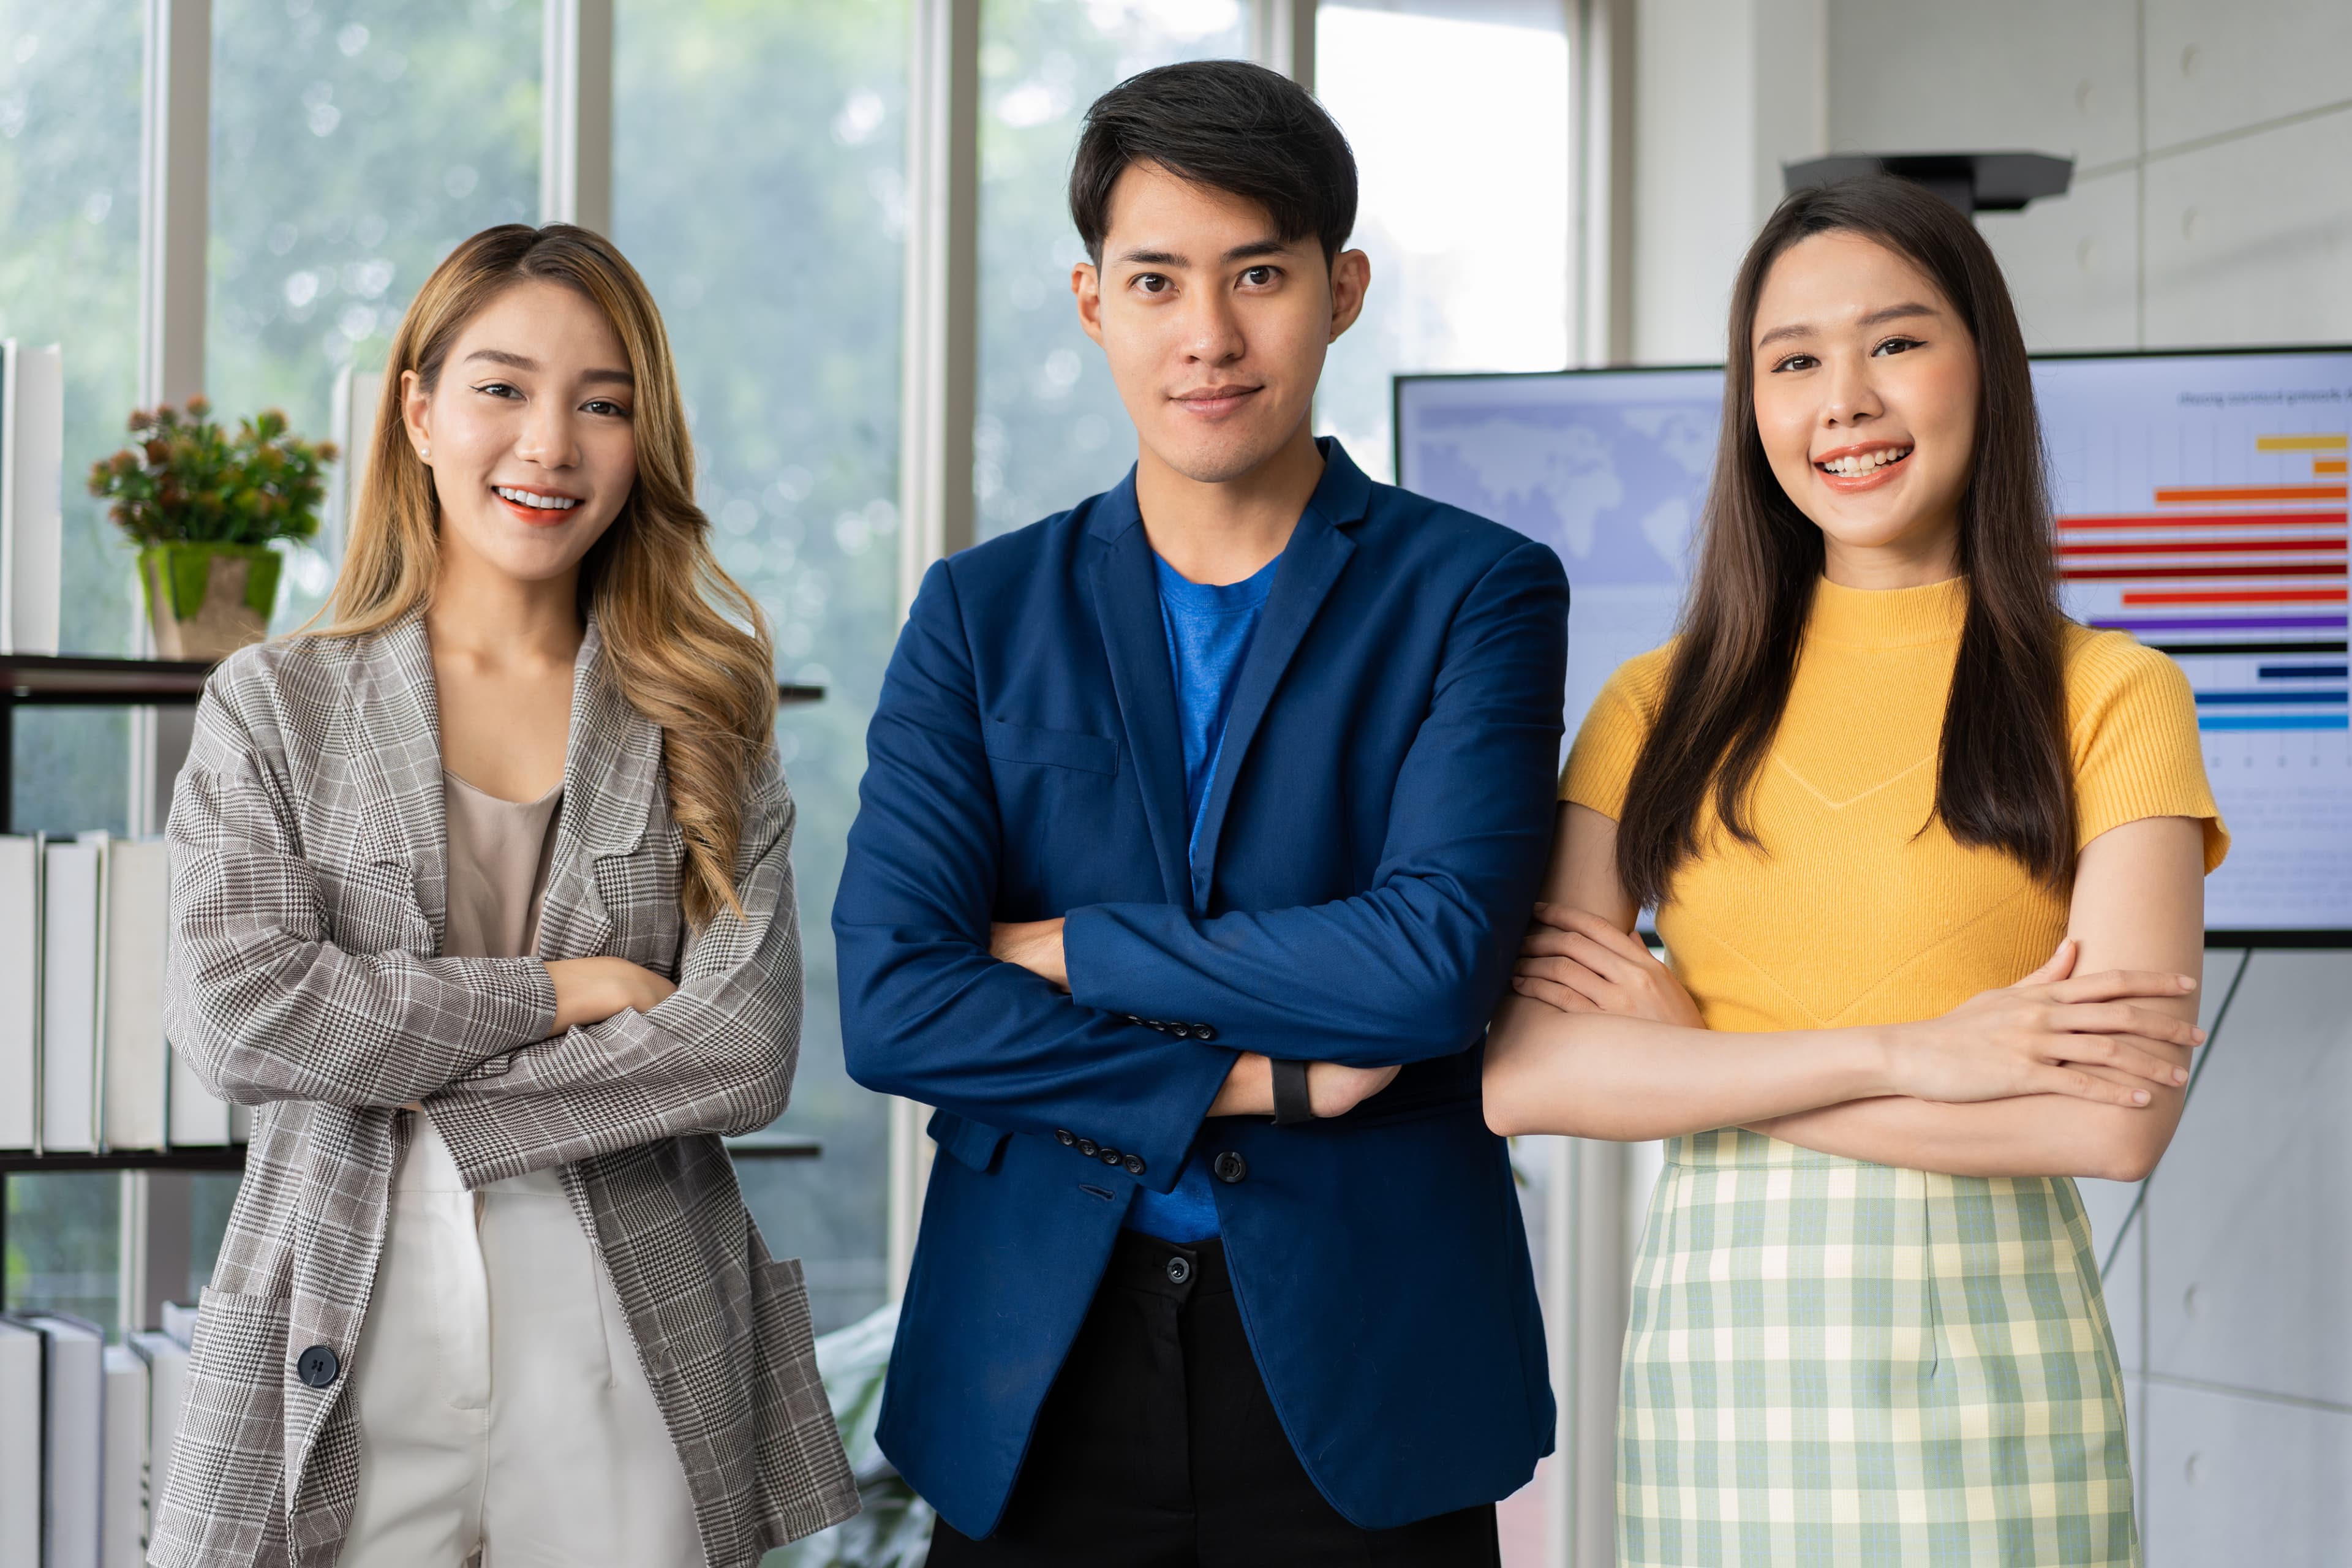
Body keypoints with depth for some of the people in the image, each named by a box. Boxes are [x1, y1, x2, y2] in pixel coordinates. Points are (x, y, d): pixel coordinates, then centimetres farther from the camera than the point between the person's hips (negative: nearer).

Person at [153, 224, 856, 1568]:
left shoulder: (704, 725, 5)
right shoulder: (275, 705, 4)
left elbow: (747, 1054, -6)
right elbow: (235, 1013, -10)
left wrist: (417, 1082, -9)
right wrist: (556, 991, -10)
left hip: (635, 1379, 1)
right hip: (347, 1361, -1)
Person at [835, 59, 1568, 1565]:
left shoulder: (1477, 592, 0)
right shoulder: (983, 612, 6)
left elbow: (1437, 961, -15)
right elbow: (890, 1003, -6)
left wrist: (1066, 949, -9)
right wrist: (1264, 1081, -12)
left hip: (1362, 1373, -1)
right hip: (1038, 1380, 2)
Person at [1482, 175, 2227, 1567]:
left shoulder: (2109, 697, 0)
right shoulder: (1658, 708, 7)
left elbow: (2120, 1120, -12)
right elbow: (1523, 1077, -5)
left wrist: (1697, 1054, -8)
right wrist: (1901, 1053, -15)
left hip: (1991, 1357, -2)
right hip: (1715, 1356, 2)